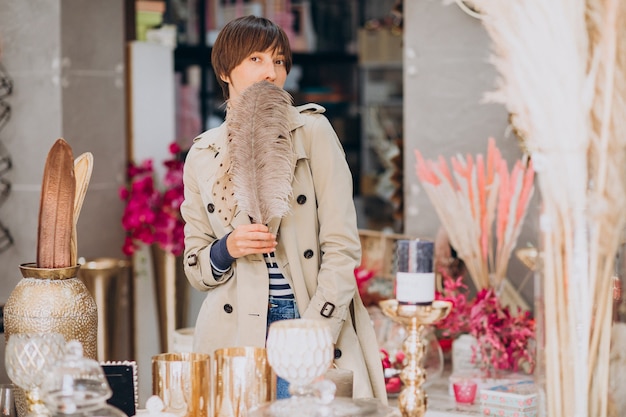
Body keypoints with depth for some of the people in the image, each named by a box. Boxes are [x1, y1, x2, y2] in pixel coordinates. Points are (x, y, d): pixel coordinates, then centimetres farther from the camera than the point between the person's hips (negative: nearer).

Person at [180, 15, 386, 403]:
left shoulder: (311, 131, 0)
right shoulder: (203, 156, 8)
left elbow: (342, 248, -5)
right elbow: (195, 268, 13)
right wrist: (229, 248, -9)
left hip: (318, 329, -2)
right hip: (237, 332, 2)